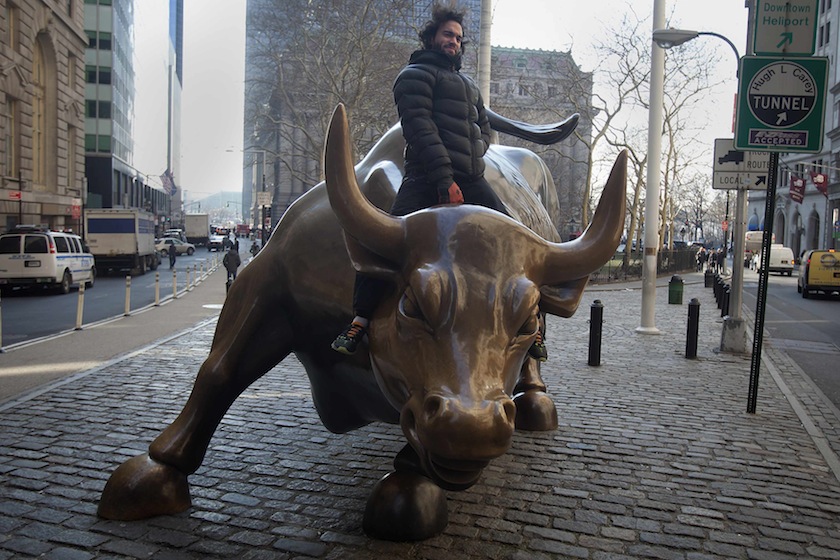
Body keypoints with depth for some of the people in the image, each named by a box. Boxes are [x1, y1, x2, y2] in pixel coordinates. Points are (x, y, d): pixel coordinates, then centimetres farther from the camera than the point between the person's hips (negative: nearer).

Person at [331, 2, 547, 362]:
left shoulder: (468, 85, 31)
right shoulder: (416, 75, 9)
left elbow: (484, 131, 31)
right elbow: (420, 127, -6)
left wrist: (471, 159, 9)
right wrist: (444, 179, -17)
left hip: (471, 182, 6)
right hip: (427, 180, -6)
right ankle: (360, 322, -13)